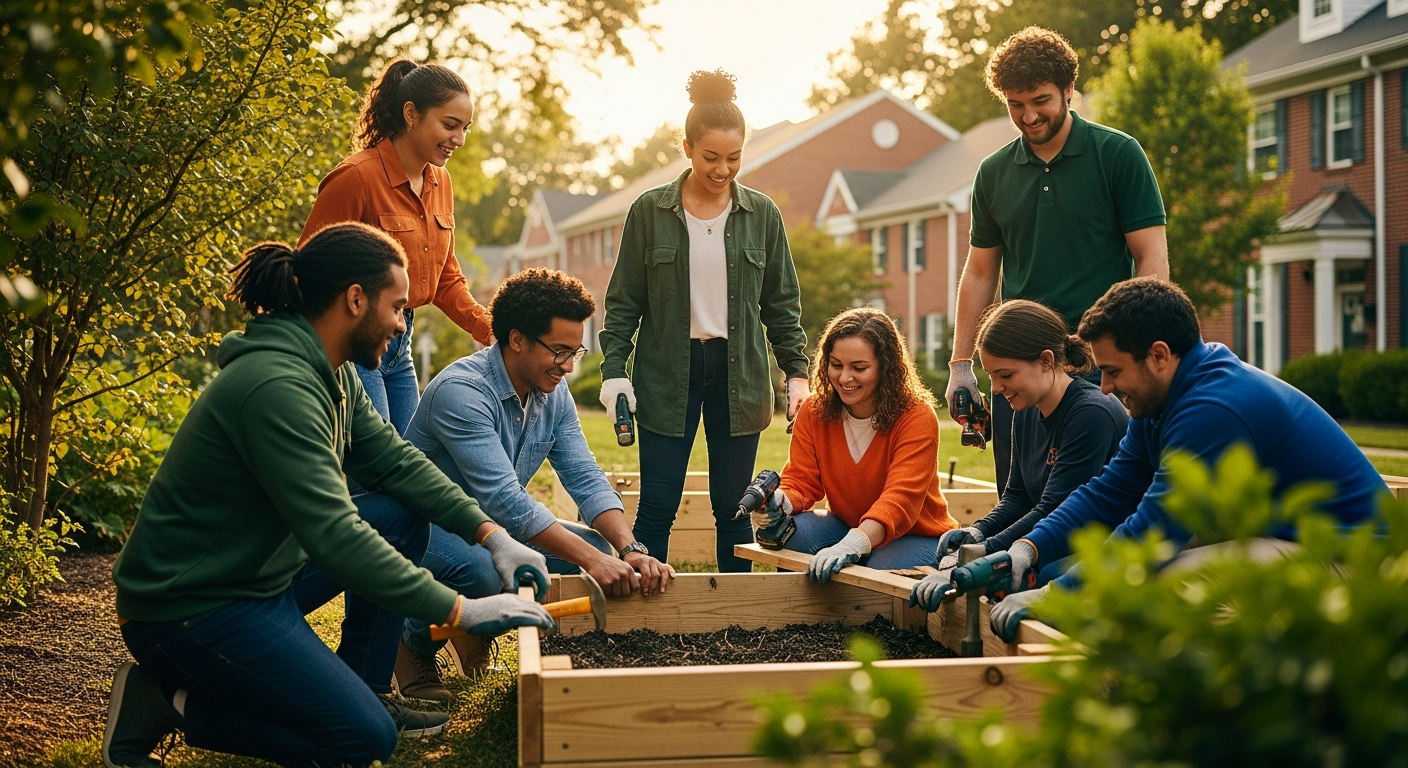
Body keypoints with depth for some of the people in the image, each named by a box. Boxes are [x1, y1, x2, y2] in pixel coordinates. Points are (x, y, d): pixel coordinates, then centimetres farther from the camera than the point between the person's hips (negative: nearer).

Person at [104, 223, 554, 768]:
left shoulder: (332, 375, 5)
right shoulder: (278, 387, -27)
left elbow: (395, 460, 11)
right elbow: (335, 536, -31)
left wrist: (491, 534, -1)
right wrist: (459, 611, -27)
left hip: (260, 573, 10)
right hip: (192, 607, -10)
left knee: (405, 518, 8)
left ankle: (365, 692, 14)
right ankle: (169, 702, -3)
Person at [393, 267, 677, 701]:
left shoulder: (554, 395, -2)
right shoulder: (462, 392, -28)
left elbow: (586, 481, -6)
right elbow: (504, 500, -35)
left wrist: (630, 550, -25)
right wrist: (591, 560, -40)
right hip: (427, 528, -8)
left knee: (600, 549, -9)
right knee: (485, 571, -38)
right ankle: (416, 642, -4)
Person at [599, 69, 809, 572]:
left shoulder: (761, 214, 5)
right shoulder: (650, 212, 0)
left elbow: (782, 304, 9)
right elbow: (624, 301, 4)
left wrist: (798, 373, 2)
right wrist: (613, 370, -4)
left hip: (739, 373, 1)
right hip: (667, 374, -1)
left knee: (734, 508, 7)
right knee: (657, 507, -2)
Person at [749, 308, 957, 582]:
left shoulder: (917, 418, -20)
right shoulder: (814, 413, -4)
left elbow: (901, 498, -33)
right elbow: (801, 482, -6)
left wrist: (852, 544, -51)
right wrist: (780, 503, -33)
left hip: (916, 536, -4)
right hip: (844, 526, 4)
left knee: (880, 570, -37)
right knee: (792, 531, -26)